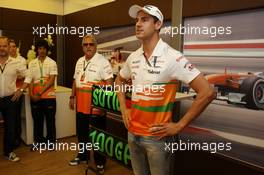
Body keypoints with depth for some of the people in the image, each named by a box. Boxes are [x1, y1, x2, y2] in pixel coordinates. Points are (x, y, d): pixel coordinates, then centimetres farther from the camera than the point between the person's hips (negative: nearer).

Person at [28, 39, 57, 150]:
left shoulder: (52, 63, -3)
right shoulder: (31, 63, 8)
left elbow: (51, 81, -10)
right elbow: (30, 80, 6)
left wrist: (40, 93, -13)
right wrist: (31, 94, -7)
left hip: (48, 96, -3)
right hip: (35, 97, 3)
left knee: (50, 120, 6)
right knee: (37, 120, 13)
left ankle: (51, 141, 21)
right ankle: (38, 141, 28)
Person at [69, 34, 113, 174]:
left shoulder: (102, 61, -12)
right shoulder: (79, 61, 12)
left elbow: (109, 82, -16)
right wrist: (72, 97, 16)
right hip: (81, 105, 7)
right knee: (81, 132, 20)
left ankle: (100, 162, 22)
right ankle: (83, 155, 40)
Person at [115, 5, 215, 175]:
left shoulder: (172, 57, -18)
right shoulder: (133, 57, 2)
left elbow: (207, 92, -21)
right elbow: (119, 80, 21)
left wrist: (179, 125, -17)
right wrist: (124, 109, 10)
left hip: (157, 137, -6)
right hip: (133, 133, 6)